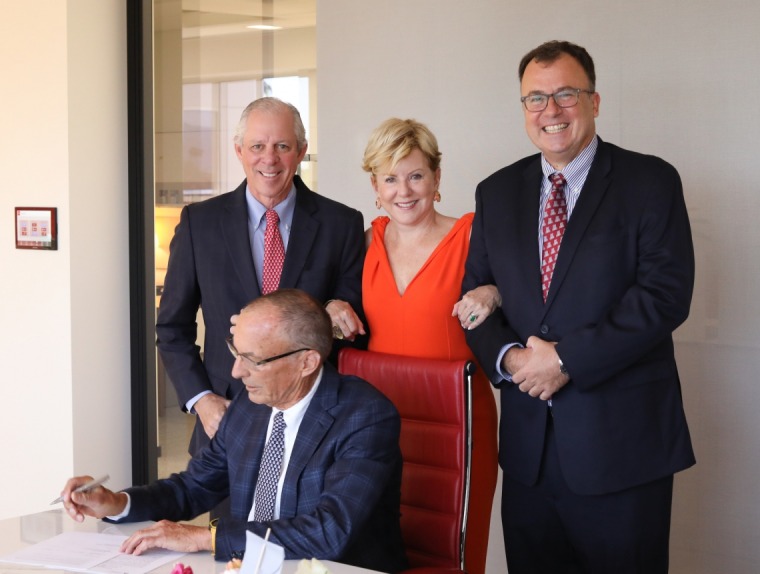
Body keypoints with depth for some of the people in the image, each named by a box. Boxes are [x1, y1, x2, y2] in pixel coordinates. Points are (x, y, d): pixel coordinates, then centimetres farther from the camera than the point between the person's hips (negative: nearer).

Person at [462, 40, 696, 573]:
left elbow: (666, 293, -13)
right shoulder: (497, 193, 11)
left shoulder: (650, 182, -4)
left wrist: (568, 358, -17)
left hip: (621, 437, -4)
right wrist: (508, 357, -10)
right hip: (528, 436, 4)